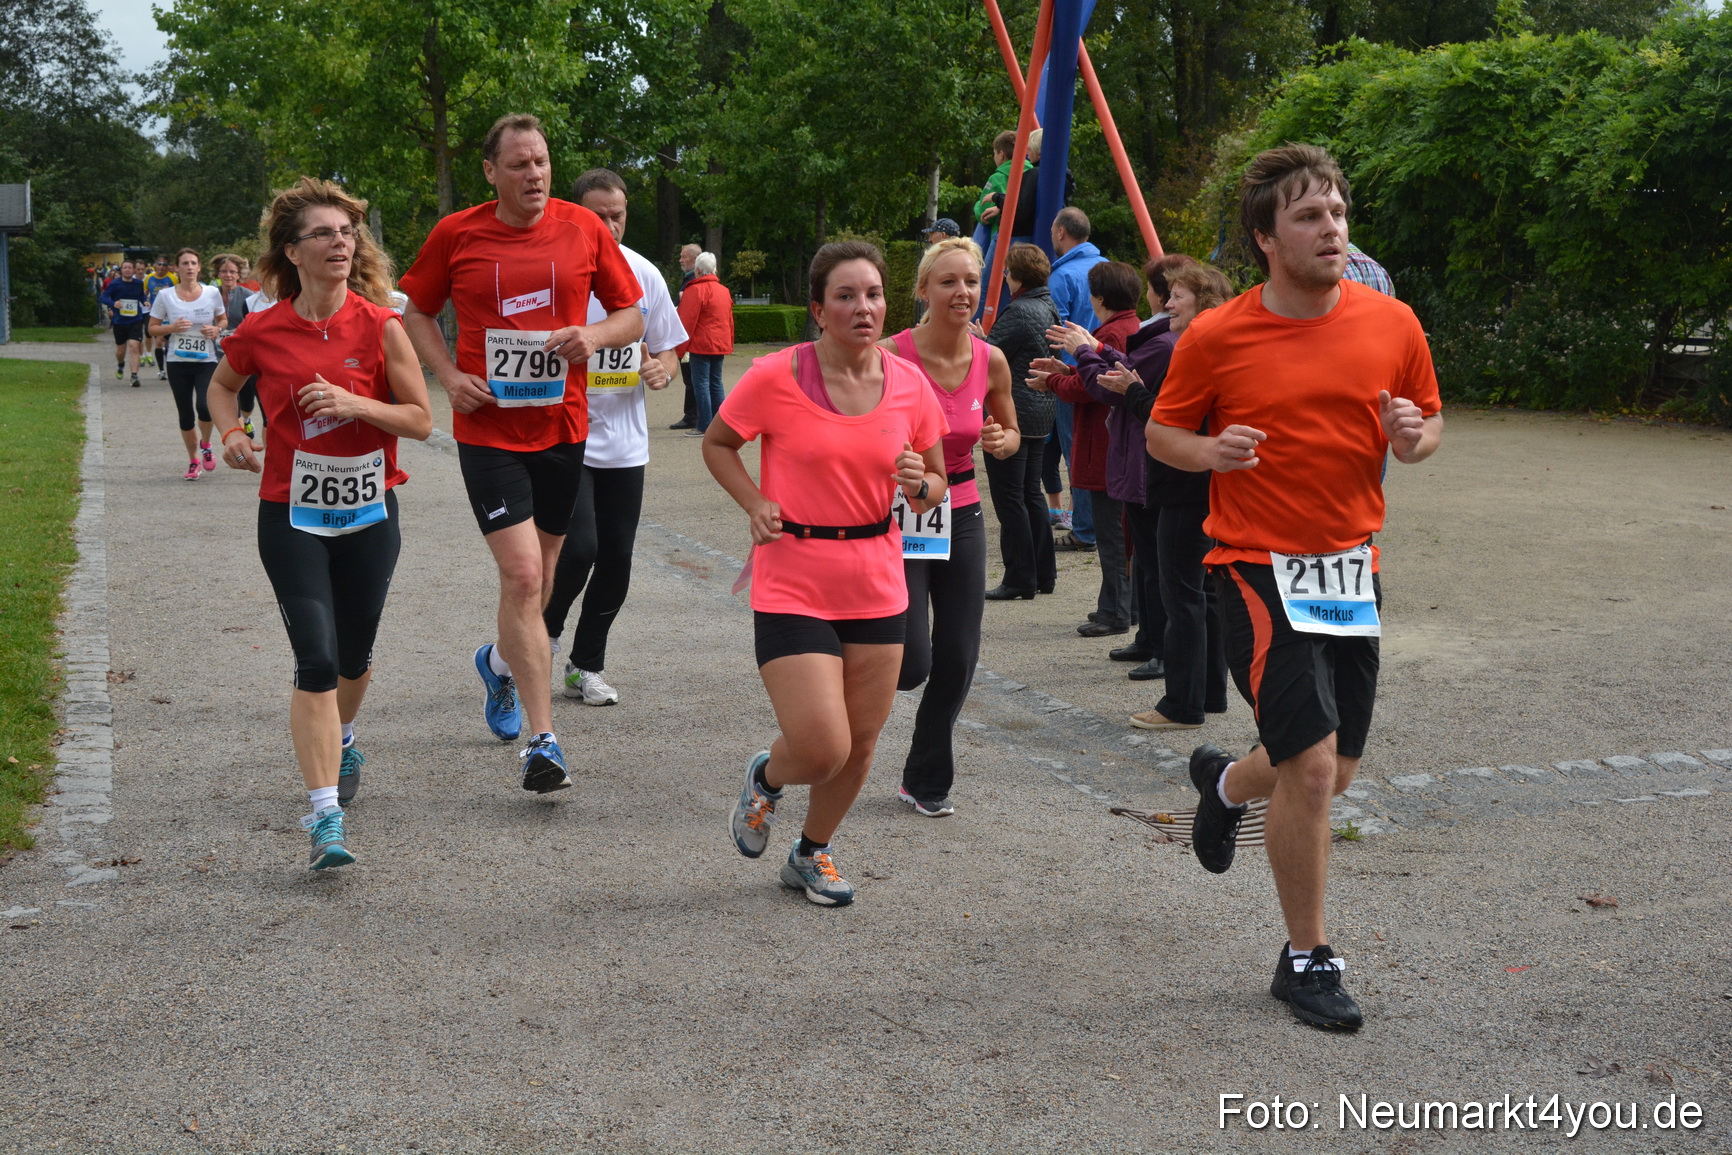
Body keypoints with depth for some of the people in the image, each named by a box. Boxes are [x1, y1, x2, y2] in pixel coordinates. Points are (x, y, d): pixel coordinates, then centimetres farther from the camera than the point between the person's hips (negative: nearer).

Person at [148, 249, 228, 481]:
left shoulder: (212, 293, 0)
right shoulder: (165, 296, -1)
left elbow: (223, 320, 15)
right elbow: (152, 329, 5)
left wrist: (217, 329, -7)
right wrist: (171, 328, -15)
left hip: (207, 361, -1)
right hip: (178, 363, 1)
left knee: (204, 407, -20)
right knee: (185, 415, 5)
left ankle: (205, 444, 12)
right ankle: (193, 460, 24)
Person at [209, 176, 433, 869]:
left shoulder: (380, 327, -7)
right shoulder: (262, 331, -5)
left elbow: (421, 421, -5)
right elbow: (223, 384, 16)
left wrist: (355, 403, -20)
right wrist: (231, 433, -4)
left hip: (370, 512, 1)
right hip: (293, 517, -1)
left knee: (353, 657, 15)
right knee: (316, 661, -12)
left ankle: (342, 740, 49)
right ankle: (324, 818, -12)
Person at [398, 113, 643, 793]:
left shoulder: (584, 229, 1)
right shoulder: (455, 235, -2)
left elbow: (632, 315, 8)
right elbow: (416, 312, 11)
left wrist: (596, 335, -13)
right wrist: (449, 375, -6)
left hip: (562, 428, 3)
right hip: (487, 428, -3)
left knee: (539, 576, 16)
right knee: (522, 576, -13)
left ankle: (501, 661, 49)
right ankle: (542, 742, -9)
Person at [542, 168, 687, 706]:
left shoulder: (645, 274, 7)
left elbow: (668, 347, 15)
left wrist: (662, 369, -8)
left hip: (625, 443, 5)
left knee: (616, 558, 7)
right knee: (579, 545, -16)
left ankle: (587, 664, 24)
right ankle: (546, 632, 14)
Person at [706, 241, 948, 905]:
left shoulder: (910, 385, 0)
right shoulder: (776, 377, -11)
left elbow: (935, 487, 12)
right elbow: (717, 443, 6)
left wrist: (919, 485, -11)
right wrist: (756, 505, -10)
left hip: (878, 587, 4)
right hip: (793, 587, -4)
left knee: (860, 744, 11)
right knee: (821, 748, -12)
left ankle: (812, 854, 37)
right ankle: (766, 777, 26)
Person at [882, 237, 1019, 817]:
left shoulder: (991, 361, -3)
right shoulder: (891, 355, -15)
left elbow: (1011, 432, 13)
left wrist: (1000, 441, -9)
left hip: (960, 514, 4)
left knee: (957, 660, 5)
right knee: (912, 664, -12)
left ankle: (927, 781, 26)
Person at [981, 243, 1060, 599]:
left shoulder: (1019, 312, -19)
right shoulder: (1049, 308, 10)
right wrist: (987, 340, 19)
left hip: (1010, 416, -10)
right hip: (1040, 413, 10)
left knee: (1009, 497, -3)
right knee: (1032, 493, 16)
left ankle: (1020, 580, -1)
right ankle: (1044, 573, 20)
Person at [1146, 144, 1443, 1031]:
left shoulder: (1392, 324, 0)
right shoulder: (1216, 338, -8)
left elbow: (1429, 424, 12)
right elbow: (1162, 433, 3)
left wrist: (1413, 438, -12)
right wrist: (1210, 451, -18)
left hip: (1352, 566, 5)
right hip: (1258, 567, -5)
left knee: (1332, 774, 14)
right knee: (1310, 766, -11)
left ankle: (1223, 782, 49)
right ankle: (1306, 959, 8)